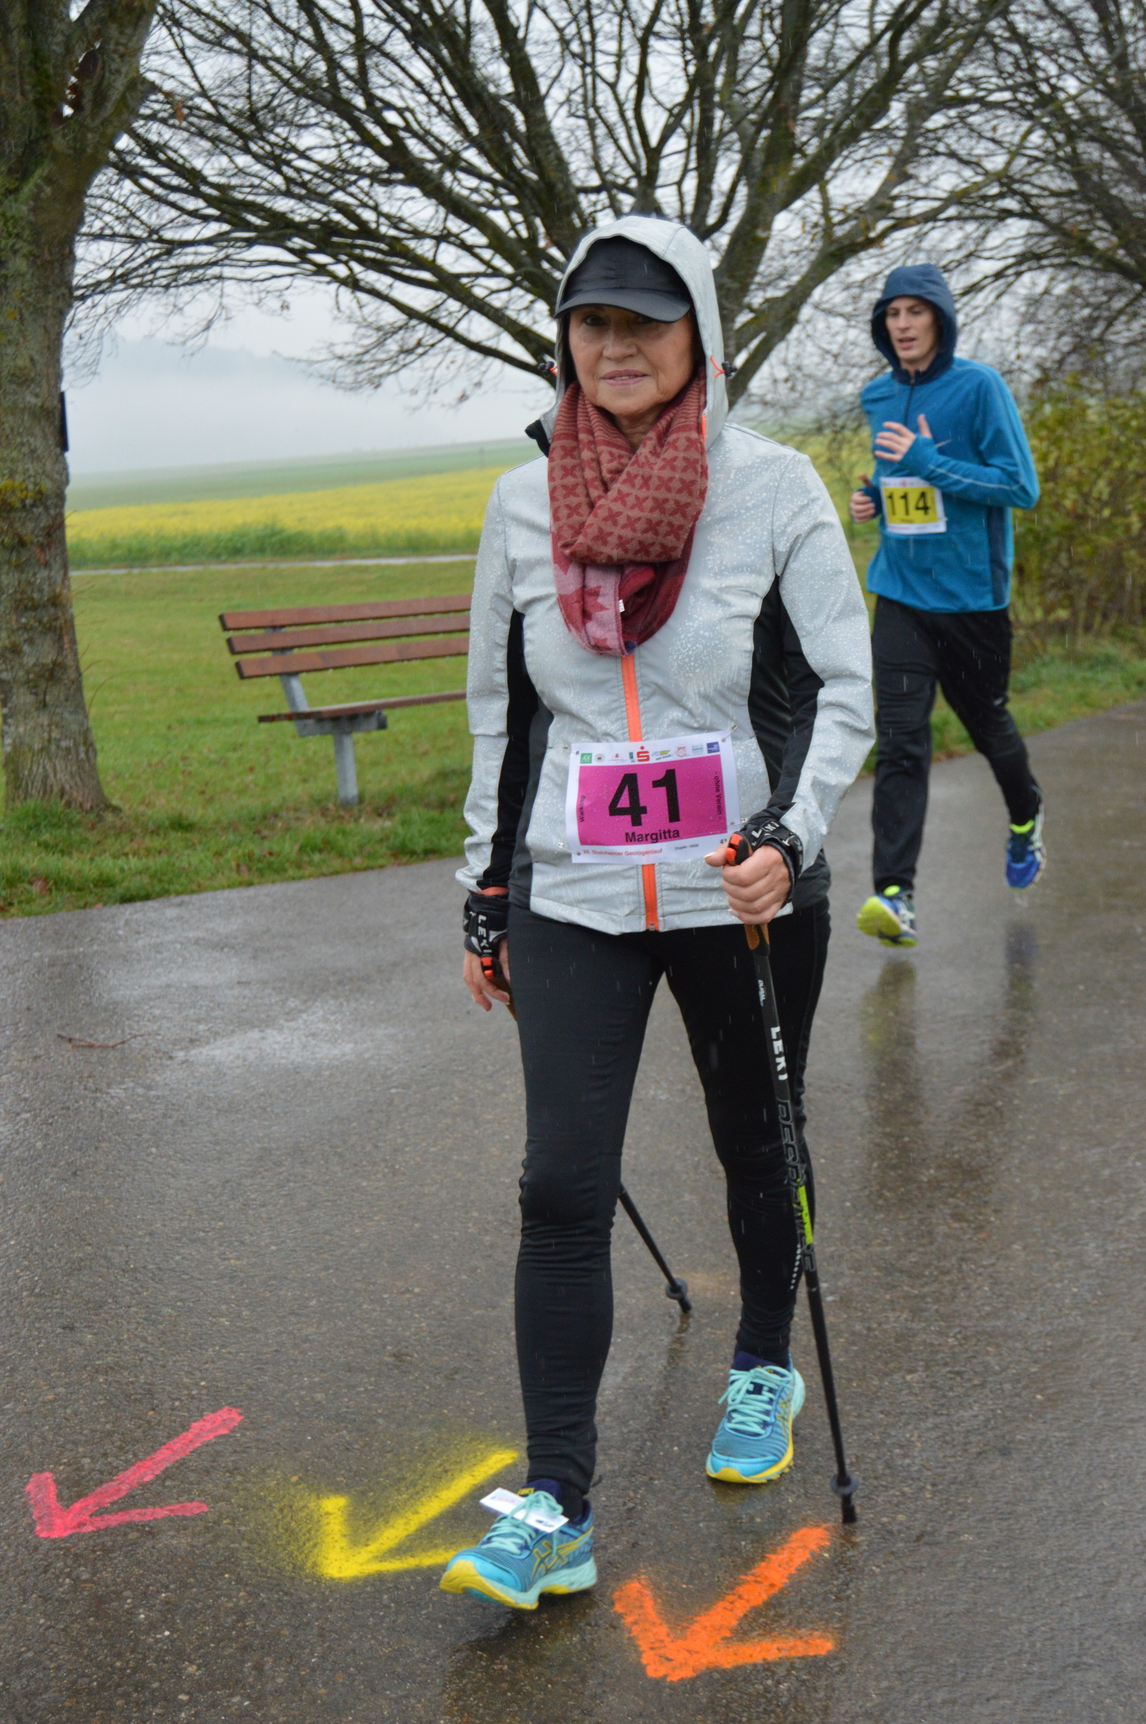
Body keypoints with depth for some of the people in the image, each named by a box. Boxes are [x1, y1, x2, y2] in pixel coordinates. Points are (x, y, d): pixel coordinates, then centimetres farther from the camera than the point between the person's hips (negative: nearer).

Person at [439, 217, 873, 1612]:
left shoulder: (772, 486, -5)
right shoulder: (524, 500, 3)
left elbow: (847, 687, -3)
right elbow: (498, 709, 11)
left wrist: (791, 833, -19)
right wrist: (485, 897, 12)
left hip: (743, 893, -1)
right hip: (571, 900, 2)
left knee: (755, 1147, 16)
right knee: (561, 1191, -5)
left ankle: (764, 1368, 44)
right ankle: (556, 1511, 3)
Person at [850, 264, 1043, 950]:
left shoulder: (980, 387, -9)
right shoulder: (879, 397, 9)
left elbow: (1022, 487, -14)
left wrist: (929, 463, -20)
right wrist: (875, 496, 3)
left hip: (972, 593, -3)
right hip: (899, 592, 3)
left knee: (988, 722, 15)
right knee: (900, 740, -9)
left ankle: (1026, 818, 46)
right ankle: (895, 894, -13)